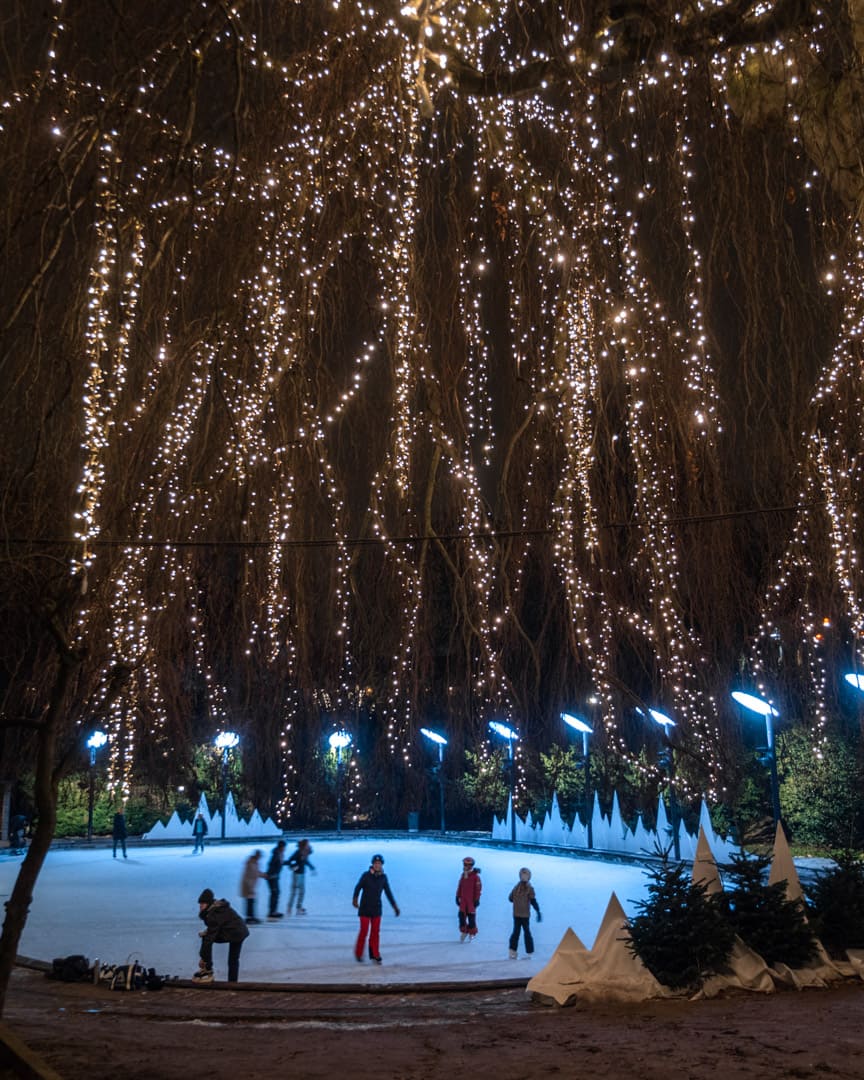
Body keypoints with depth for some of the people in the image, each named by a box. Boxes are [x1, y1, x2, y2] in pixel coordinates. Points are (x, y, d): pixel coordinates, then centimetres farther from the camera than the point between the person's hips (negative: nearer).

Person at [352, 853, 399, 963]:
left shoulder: (383, 877, 0)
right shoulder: (366, 876, -12)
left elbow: (388, 892, 8)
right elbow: (358, 888, -18)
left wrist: (394, 906, 8)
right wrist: (355, 899, -36)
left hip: (377, 909, 3)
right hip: (365, 909, -3)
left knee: (375, 932, 3)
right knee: (364, 931, 0)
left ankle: (374, 955, 13)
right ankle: (358, 954, 19)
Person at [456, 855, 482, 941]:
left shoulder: (475, 876, -12)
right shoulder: (463, 875, 8)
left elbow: (478, 889, -11)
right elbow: (459, 887, 15)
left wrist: (477, 900, -11)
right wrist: (458, 897, 14)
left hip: (471, 900, -5)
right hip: (463, 899, 5)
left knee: (471, 916, 1)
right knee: (462, 915, 3)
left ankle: (472, 933, 17)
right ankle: (463, 931, 19)